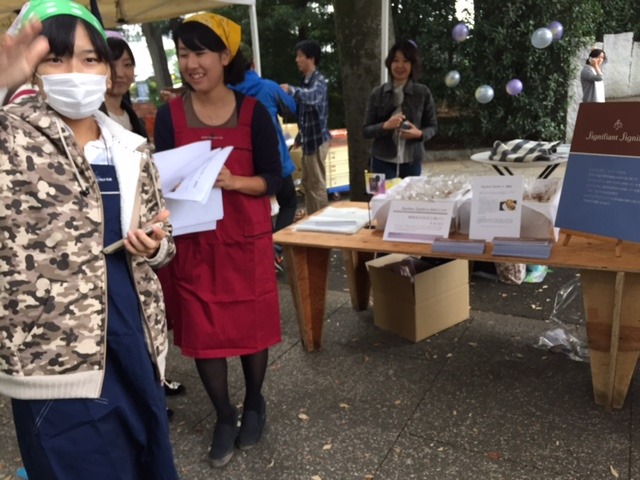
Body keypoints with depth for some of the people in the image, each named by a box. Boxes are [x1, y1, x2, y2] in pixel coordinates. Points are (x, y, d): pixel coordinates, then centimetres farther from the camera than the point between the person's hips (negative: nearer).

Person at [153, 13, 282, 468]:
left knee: (251, 324, 10)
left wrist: (233, 181, -22)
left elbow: (273, 178, -4)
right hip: (192, 241, 1)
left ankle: (254, 403, 35)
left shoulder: (253, 111, -4)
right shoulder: (169, 114, -1)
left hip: (246, 238, -1)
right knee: (202, 330, 6)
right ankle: (224, 415, 28)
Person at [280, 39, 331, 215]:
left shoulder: (319, 81, -13)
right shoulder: (305, 81, 14)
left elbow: (312, 97, -37)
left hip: (317, 139, -9)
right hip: (308, 139, 9)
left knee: (317, 185, -3)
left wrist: (291, 90, -47)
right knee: (307, 183, 16)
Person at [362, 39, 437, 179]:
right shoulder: (377, 93, 0)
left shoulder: (423, 93, -1)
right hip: (383, 162, 0)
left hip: (412, 162, 1)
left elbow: (432, 126, 7)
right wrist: (385, 126, -18)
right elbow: (366, 131, 1)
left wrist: (419, 133, -14)